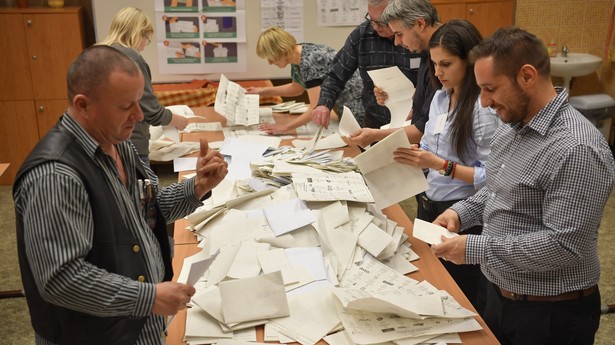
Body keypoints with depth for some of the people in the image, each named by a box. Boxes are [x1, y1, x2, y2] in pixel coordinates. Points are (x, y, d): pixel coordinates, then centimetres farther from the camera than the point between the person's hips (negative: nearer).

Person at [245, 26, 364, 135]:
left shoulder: (309, 61, -26)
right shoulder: (297, 58, 1)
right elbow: (297, 88, 20)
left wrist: (285, 127, -32)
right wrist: (263, 91, 16)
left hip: (357, 110, -9)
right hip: (343, 112, 9)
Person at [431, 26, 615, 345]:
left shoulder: (577, 149, -26)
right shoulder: (511, 127, 3)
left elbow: (563, 245, -28)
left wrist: (475, 249, -26)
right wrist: (462, 212, -2)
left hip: (552, 314, -8)